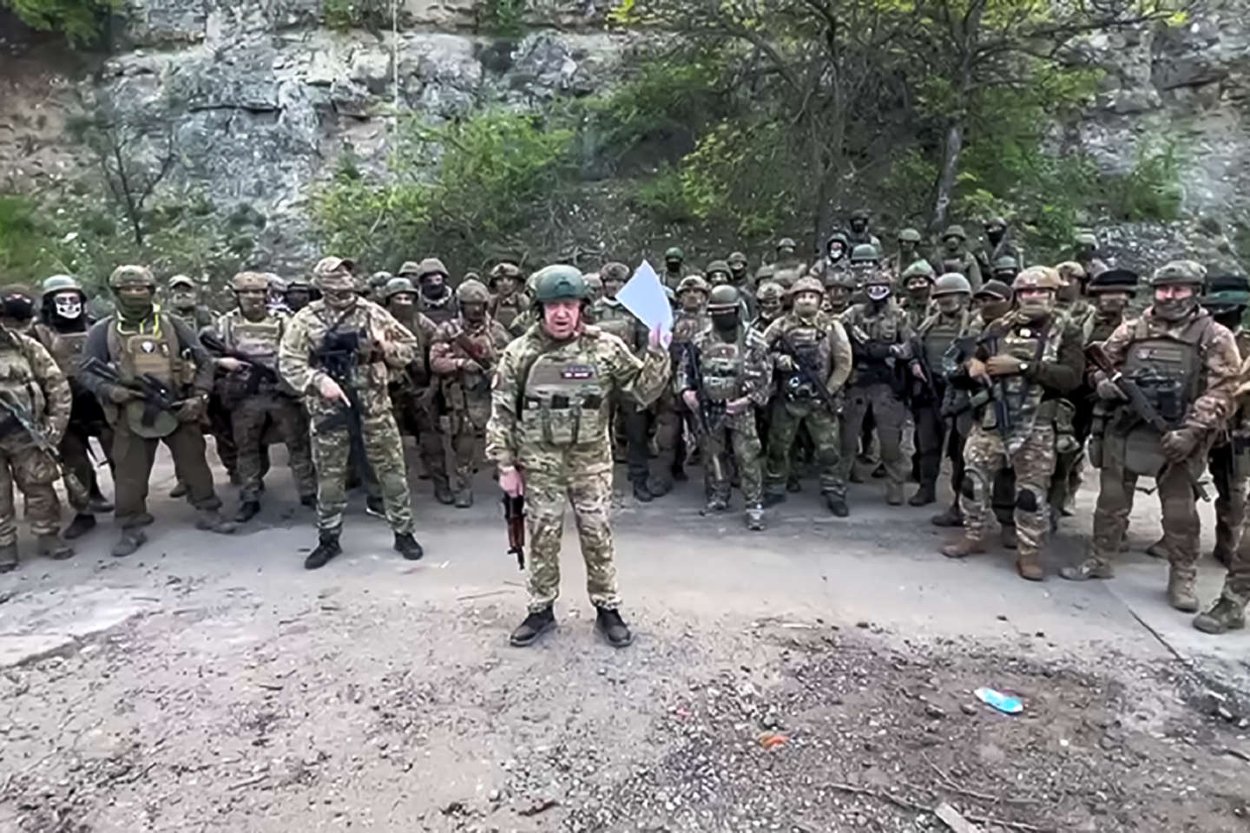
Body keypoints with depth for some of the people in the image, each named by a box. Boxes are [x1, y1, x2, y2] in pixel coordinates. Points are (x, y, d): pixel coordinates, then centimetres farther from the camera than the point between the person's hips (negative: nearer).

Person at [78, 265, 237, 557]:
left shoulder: (172, 324, 4)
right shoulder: (102, 331, 3)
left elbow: (203, 361, 5)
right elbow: (86, 371, 3)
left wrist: (199, 396, -7)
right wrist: (109, 390, -17)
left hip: (179, 409, 1)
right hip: (130, 414, 0)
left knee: (194, 464, 8)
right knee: (129, 474, 5)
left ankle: (209, 512, 20)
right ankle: (131, 528, 16)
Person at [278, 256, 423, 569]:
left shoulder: (372, 313, 3)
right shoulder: (306, 320, 0)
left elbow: (410, 347, 7)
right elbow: (288, 362, -5)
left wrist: (385, 347, -13)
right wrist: (319, 381, -20)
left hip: (373, 404, 1)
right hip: (329, 407, 0)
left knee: (392, 470, 4)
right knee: (329, 476, 9)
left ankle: (403, 533, 18)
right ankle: (328, 539, 25)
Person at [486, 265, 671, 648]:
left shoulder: (606, 347, -5)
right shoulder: (519, 353, -5)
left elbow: (643, 390, -2)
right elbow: (501, 413, -1)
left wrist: (657, 354, -17)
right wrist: (505, 465, -3)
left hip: (591, 461, 0)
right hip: (540, 463, 0)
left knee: (598, 536, 9)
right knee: (543, 537, 11)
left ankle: (607, 609, 26)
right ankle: (541, 609, 28)